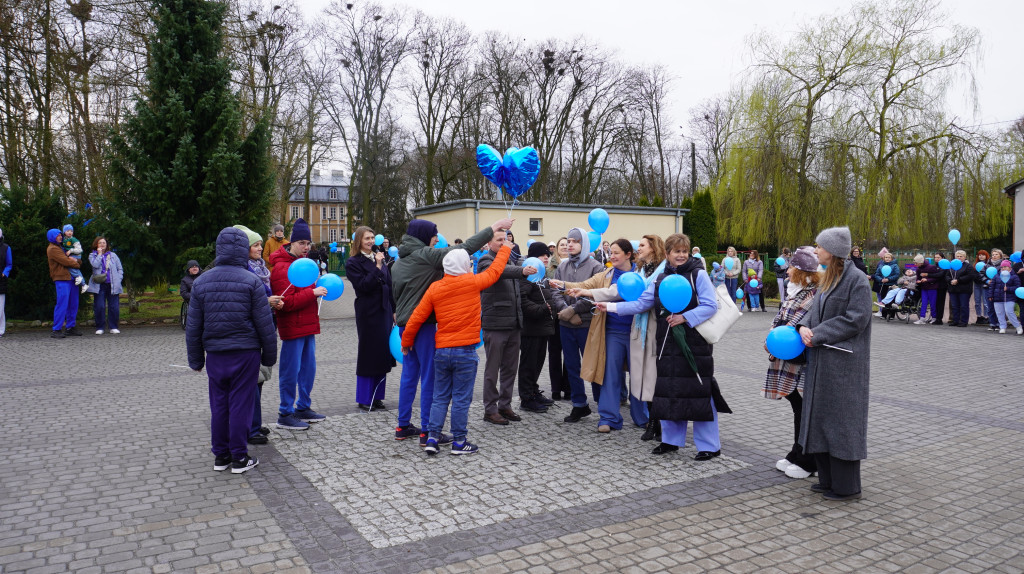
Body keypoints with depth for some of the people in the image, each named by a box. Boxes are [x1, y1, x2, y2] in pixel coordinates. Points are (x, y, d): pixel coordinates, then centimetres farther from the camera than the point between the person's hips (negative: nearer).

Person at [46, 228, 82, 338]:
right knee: (62, 304, -11)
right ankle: (56, 330, -8)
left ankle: (70, 328, 16)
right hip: (61, 279, -9)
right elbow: (66, 261, -14)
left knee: (73, 304, 9)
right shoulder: (52, 249, -5)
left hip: (70, 278, 9)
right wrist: (77, 264, 2)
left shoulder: (59, 247, 24)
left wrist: (76, 260, -2)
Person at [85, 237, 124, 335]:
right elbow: (95, 265, -11)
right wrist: (99, 254, -3)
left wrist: (118, 280, 3)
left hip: (112, 285, 1)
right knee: (99, 307, -4)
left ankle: (113, 327, 6)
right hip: (99, 285, -1)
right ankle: (100, 328, 5)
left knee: (114, 307, -3)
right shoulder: (92, 255, 11)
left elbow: (120, 269, 15)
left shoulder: (113, 255, 15)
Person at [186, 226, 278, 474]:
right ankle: (239, 458, 11)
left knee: (219, 405, 13)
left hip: (215, 355, 4)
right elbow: (264, 324, -8)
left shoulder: (201, 282, 3)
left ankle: (220, 456, 22)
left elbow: (193, 328, 6)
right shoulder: (251, 281, -9)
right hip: (245, 354, -3)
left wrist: (196, 360, 15)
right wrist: (269, 356, 2)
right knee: (241, 404, 4)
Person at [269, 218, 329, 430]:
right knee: (291, 371, -2)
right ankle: (285, 415, 8)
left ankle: (303, 408, 26)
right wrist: (313, 293, -21)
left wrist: (318, 289, 12)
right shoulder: (282, 267, -13)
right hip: (292, 327, -9)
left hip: (307, 325, 9)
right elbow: (287, 303, -19)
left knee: (308, 368, 14)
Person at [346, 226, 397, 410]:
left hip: (384, 312, 6)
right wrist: (377, 267, -19)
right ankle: (364, 399, 12)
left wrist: (394, 310, 12)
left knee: (382, 354, 8)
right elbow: (363, 285, -17)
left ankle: (377, 396, 19)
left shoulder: (379, 259, 13)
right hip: (368, 313, -6)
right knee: (367, 354, 0)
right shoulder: (353, 263, -5)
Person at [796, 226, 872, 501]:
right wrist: (804, 327, -6)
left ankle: (846, 486, 11)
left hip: (844, 363, -9)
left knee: (840, 419, -1)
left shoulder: (856, 279, -13)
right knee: (820, 417, 13)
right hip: (822, 361, 9)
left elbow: (855, 319, -19)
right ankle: (828, 478, 26)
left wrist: (817, 335, -16)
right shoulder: (827, 278, 13)